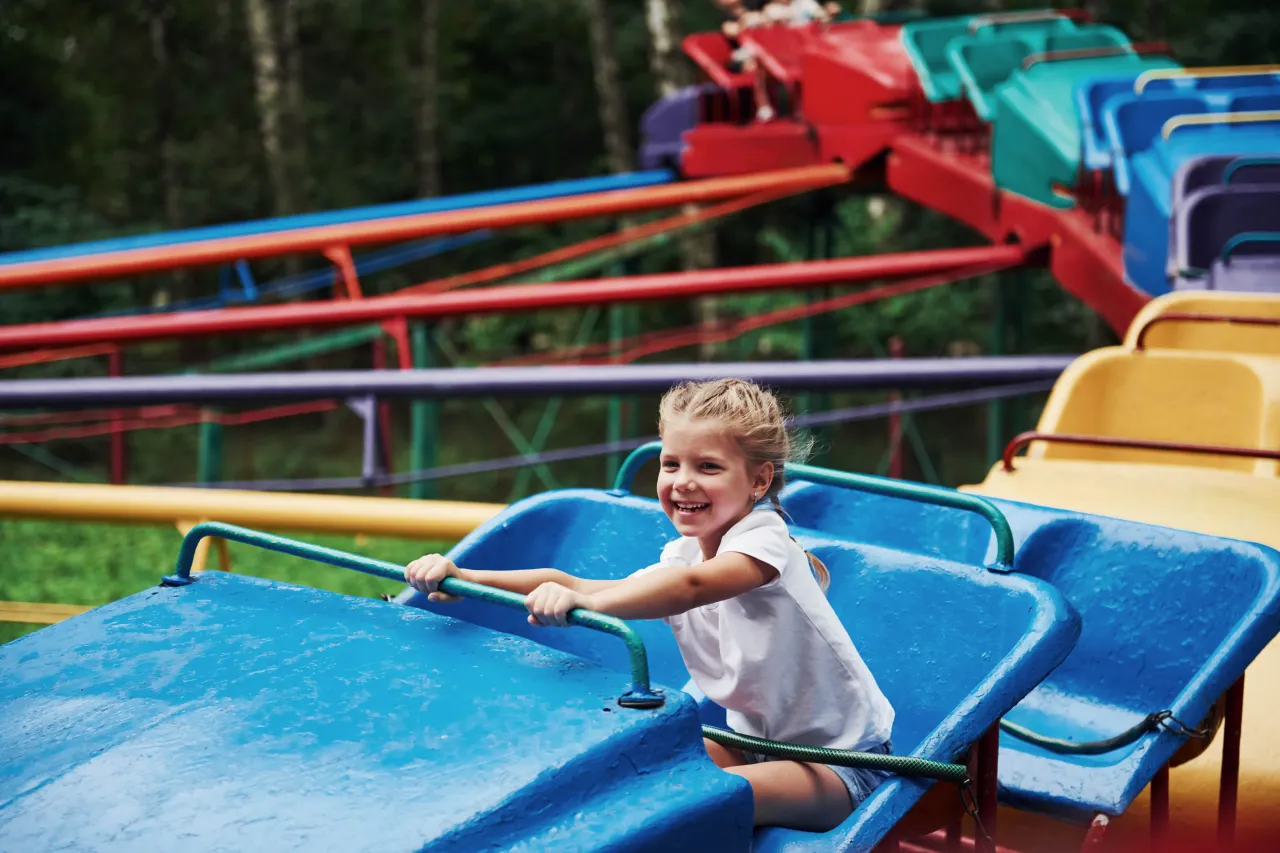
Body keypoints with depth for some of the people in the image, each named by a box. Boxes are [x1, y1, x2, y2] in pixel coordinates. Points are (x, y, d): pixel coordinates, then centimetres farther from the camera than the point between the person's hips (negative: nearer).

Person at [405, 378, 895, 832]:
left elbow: (692, 587, -45)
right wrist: (465, 579, -22)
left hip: (843, 758, -8)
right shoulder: (680, 557, 1)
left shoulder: (763, 537, -23)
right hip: (757, 740, 8)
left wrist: (582, 602, -58)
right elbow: (586, 589, -11)